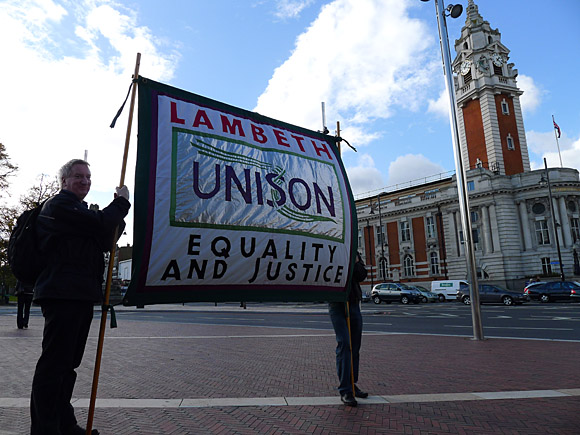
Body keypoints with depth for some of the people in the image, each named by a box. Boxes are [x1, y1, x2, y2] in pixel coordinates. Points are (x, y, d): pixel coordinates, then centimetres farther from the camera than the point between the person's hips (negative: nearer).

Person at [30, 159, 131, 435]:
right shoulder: (59, 204, -6)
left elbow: (104, 242, 23)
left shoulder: (78, 210, 26)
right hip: (63, 295, -10)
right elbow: (100, 224, -19)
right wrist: (122, 202, -3)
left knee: (68, 362, 17)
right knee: (55, 363, -6)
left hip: (81, 295, 10)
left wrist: (117, 217, 5)